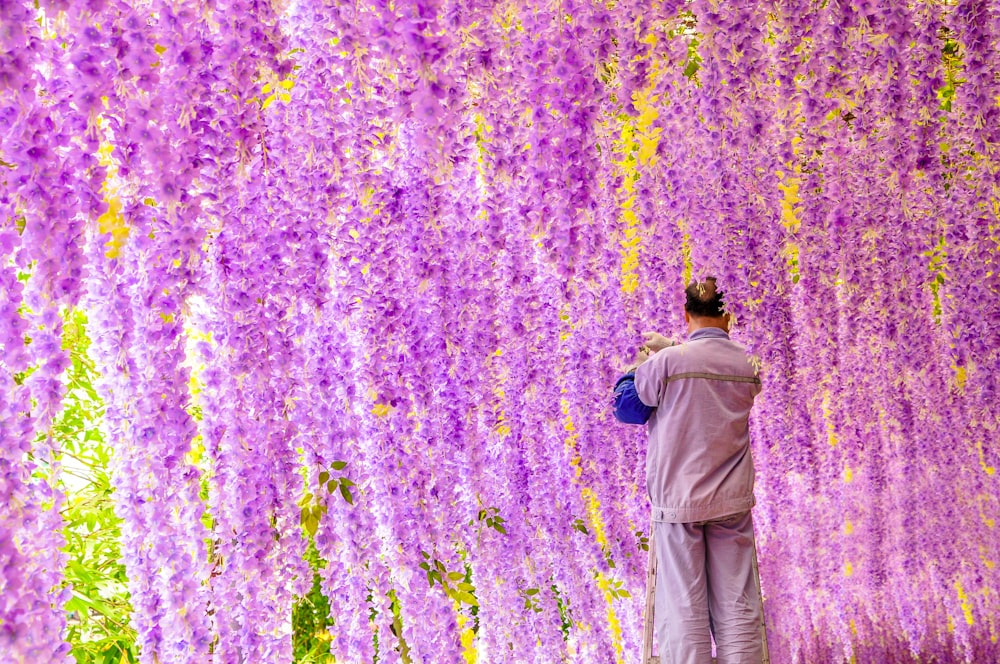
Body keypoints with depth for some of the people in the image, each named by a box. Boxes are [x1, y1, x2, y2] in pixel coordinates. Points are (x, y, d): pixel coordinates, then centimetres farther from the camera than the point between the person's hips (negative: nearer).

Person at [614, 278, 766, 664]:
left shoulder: (666, 361, -10)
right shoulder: (748, 365, 3)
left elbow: (626, 405, 2)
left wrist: (637, 365, 16)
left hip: (677, 499, -3)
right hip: (732, 500, 3)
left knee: (684, 609, 1)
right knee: (738, 608, 7)